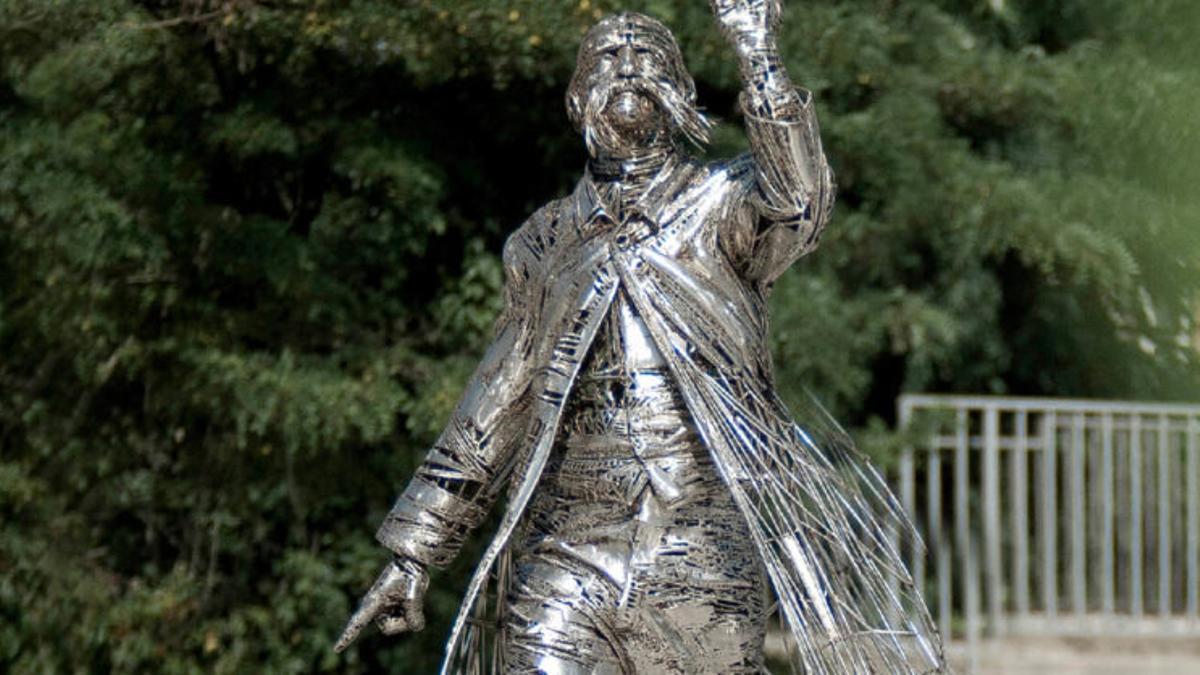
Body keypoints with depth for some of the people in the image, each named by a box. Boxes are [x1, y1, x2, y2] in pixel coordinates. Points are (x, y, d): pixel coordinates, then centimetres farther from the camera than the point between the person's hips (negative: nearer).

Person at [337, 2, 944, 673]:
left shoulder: (722, 208, 5)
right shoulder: (547, 240, 16)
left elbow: (799, 202, -20)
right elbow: (496, 405, 19)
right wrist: (415, 550, 16)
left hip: (701, 561, -2)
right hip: (561, 559, 3)